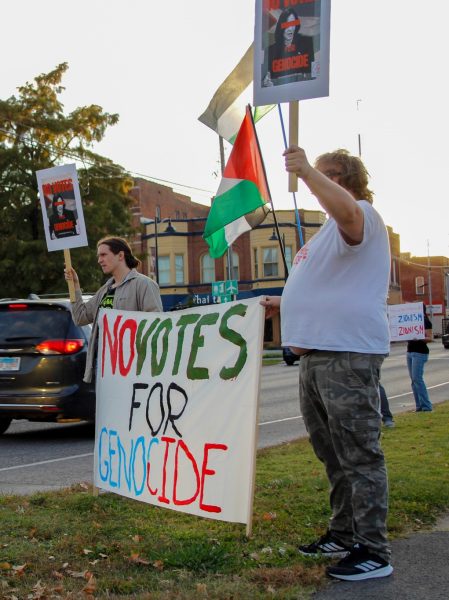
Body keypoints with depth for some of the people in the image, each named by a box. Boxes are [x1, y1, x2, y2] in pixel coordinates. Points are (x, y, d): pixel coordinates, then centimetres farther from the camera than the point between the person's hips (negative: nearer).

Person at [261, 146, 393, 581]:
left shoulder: (360, 214, -8)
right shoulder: (332, 227, 25)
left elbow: (346, 210, -35)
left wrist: (305, 169, -30)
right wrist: (283, 304, 24)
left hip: (346, 354, -11)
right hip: (315, 354, 11)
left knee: (359, 455, -7)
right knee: (332, 453, 17)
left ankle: (373, 552, -1)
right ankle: (343, 533, 29)